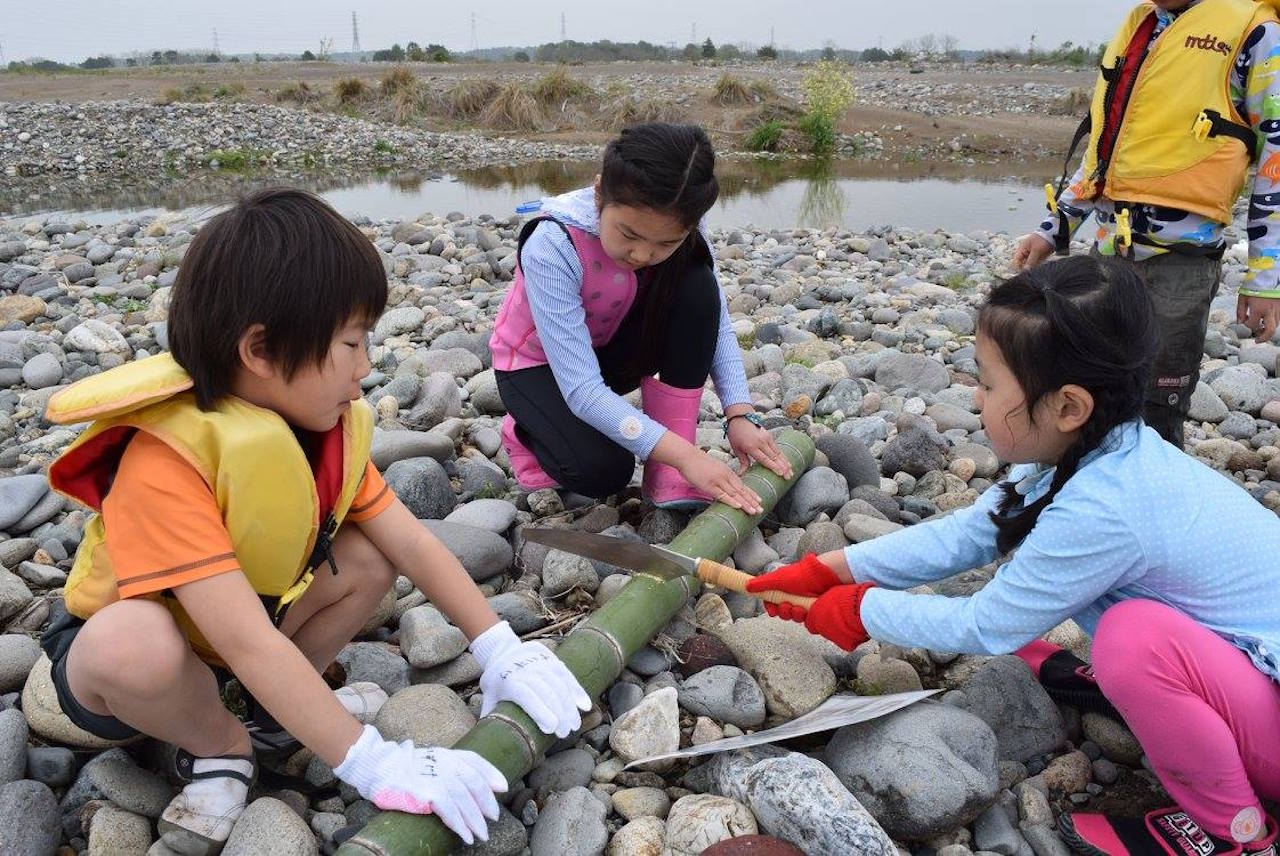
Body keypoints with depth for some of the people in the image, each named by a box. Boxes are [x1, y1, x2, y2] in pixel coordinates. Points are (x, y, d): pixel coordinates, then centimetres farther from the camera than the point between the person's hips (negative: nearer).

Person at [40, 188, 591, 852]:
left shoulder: (323, 425, -13)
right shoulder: (164, 464, -36)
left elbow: (409, 542, -13)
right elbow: (248, 643, -41)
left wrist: (499, 649, -19)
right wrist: (374, 763, -42)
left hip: (250, 612, 6)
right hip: (110, 649, -5)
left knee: (368, 560, -15)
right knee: (135, 645, -39)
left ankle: (277, 709, 3)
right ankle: (219, 746, -7)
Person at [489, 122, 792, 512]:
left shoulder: (677, 231, -23)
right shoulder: (551, 248, -35)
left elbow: (715, 325, -13)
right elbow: (582, 389, -37)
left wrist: (740, 414, -28)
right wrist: (683, 455, -43)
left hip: (613, 349, 5)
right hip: (538, 363, -4)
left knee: (697, 288, -25)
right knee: (602, 471, -30)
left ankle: (668, 474, -19)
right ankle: (528, 431, 7)